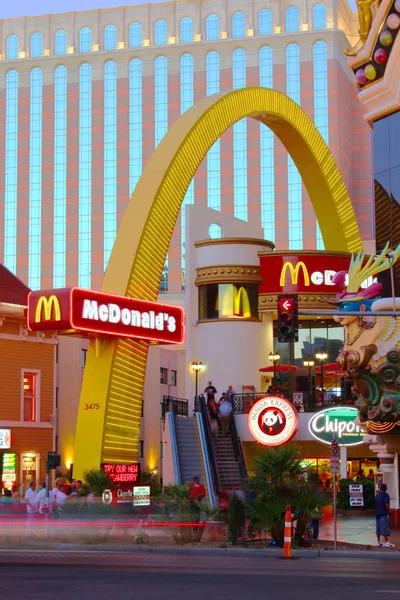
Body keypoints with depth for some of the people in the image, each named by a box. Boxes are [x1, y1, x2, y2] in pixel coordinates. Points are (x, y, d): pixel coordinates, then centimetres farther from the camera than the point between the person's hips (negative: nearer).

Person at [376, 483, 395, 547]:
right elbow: (387, 505, -21)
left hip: (378, 514, 7)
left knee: (378, 528, 11)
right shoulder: (385, 495, -12)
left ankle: (378, 542, 15)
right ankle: (387, 542, -9)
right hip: (384, 514, -7)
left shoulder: (377, 495, 10)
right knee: (385, 528, -7)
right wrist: (389, 511, -8)